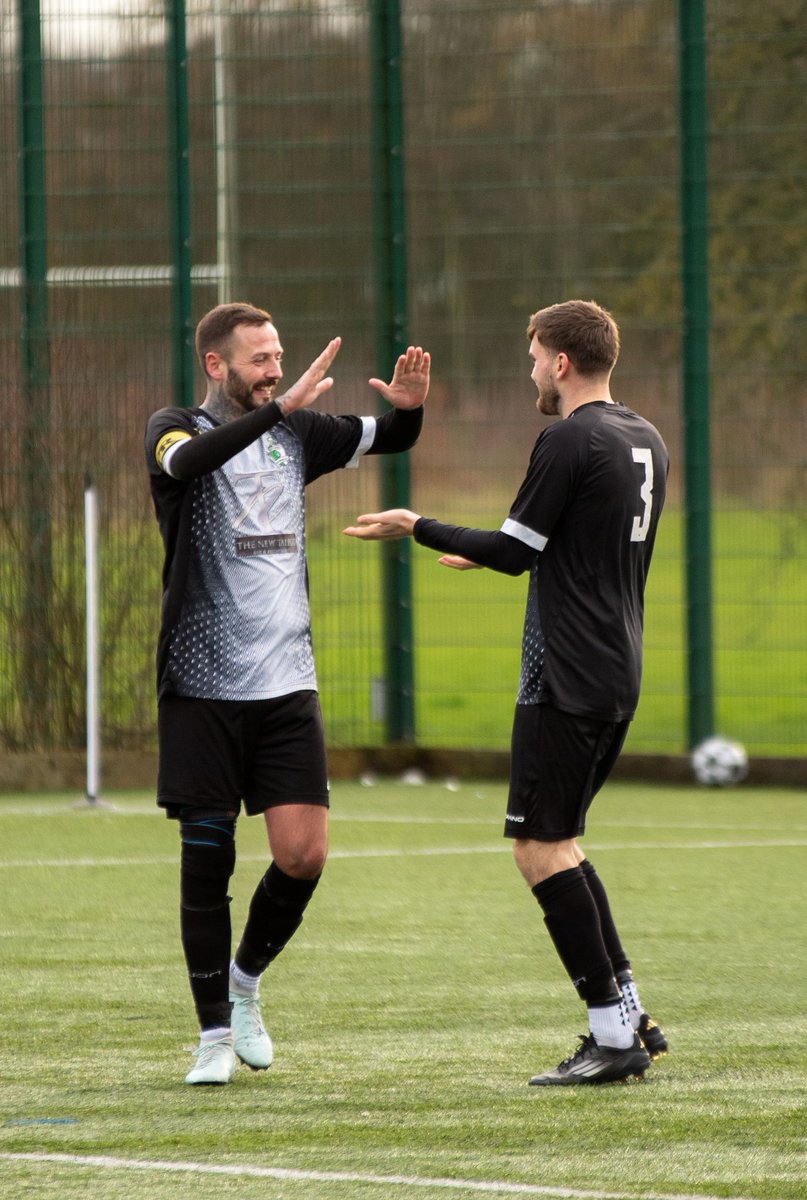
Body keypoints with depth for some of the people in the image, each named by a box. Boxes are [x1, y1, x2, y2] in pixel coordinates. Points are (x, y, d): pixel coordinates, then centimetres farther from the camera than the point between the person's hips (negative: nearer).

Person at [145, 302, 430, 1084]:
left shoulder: (296, 433, 10)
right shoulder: (175, 430, -4)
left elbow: (387, 439, 18)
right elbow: (187, 459, -28)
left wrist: (409, 405, -6)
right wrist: (281, 407, -38)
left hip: (286, 683, 4)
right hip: (202, 688, -4)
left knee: (303, 855, -4)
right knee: (207, 861, -1)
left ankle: (246, 981, 22)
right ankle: (215, 1032, 9)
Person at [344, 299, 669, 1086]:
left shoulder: (569, 441, -13)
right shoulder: (647, 443, 14)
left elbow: (515, 549, -11)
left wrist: (419, 530, 1)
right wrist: (493, 554, 35)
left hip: (567, 680, -9)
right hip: (619, 675, 9)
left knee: (539, 845, -7)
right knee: (558, 842, 17)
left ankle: (614, 1034, -10)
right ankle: (630, 1018, 13)